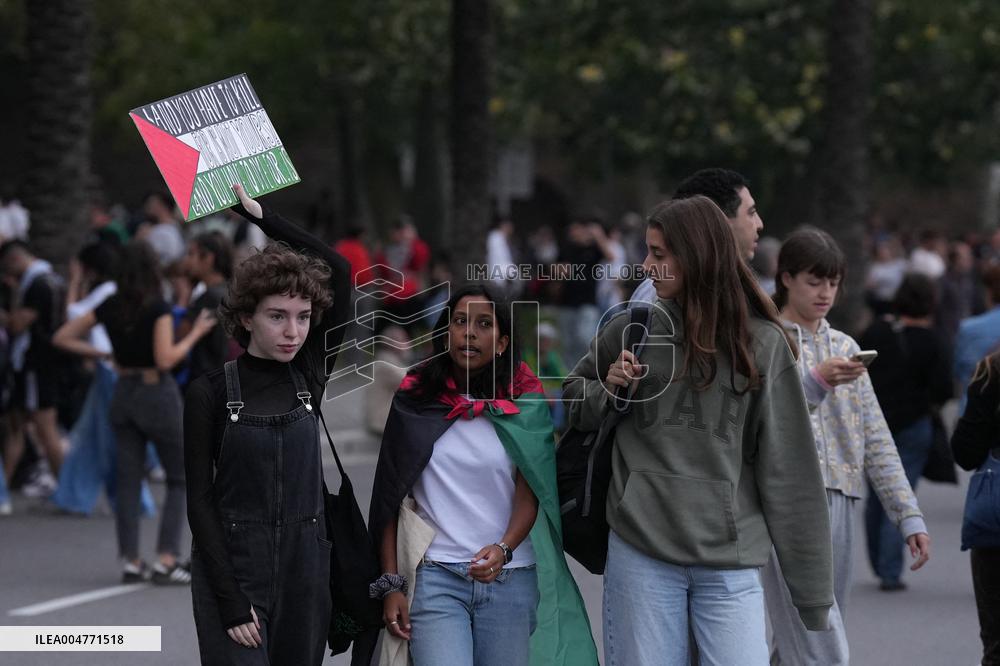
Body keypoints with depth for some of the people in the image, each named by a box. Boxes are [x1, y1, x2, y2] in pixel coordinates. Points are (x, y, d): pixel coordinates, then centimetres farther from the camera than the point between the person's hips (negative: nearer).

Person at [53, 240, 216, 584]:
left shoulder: (110, 307, 3)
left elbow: (62, 338, 7)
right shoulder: (158, 308, -14)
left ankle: (131, 561, 7)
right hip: (158, 392, -5)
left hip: (123, 393, 5)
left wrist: (100, 353, 10)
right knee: (180, 478, 5)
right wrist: (195, 334, -10)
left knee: (128, 479, 8)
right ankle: (167, 560, -5)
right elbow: (165, 359, -20)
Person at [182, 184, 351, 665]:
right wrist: (231, 601, -14)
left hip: (305, 565, 4)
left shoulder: (308, 378, 3)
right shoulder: (210, 393, -7)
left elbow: (338, 270, 0)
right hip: (232, 565, -4)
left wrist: (260, 215, 0)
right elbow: (200, 499, -7)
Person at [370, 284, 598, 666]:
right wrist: (391, 584, 0)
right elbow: (389, 498, 6)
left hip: (509, 578, 1)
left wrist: (503, 549, -19)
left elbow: (530, 495, 0)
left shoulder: (524, 405, 6)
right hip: (434, 577, -1)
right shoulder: (415, 401, 5)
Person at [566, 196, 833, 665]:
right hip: (640, 550, 2)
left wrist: (810, 582, -1)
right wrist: (608, 391, -2)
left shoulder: (763, 343, 2)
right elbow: (573, 399, 22)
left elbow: (787, 468, 2)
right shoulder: (632, 329, 7)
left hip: (731, 560, -1)